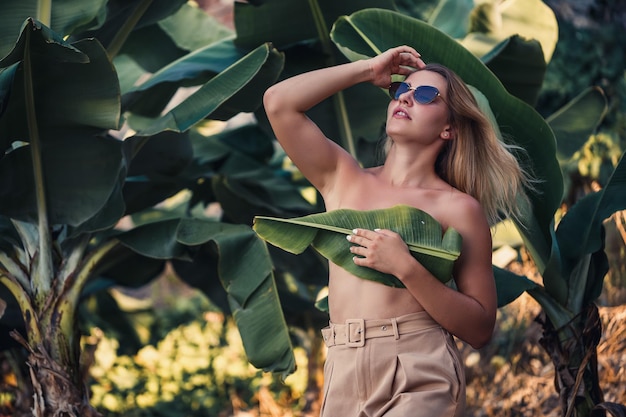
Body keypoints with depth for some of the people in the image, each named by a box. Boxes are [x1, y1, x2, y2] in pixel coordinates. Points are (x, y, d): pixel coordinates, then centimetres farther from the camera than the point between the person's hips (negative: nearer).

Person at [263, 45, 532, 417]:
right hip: (342, 375, 4)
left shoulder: (459, 208, 1)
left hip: (420, 376, -4)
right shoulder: (342, 178, 13)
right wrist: (369, 69, 9)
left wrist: (406, 268, -15)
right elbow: (279, 102, 4)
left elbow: (480, 328, -3)